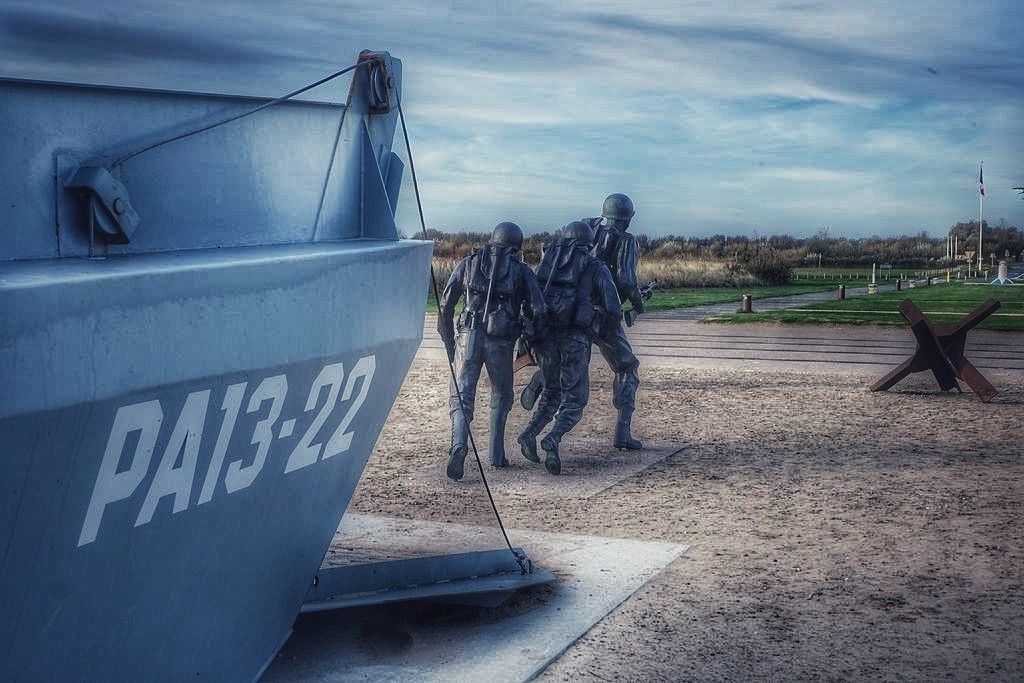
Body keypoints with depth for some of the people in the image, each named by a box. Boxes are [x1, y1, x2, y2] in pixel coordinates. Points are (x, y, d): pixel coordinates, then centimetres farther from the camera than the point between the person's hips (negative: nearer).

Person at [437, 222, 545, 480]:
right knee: (501, 397, 20)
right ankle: (497, 455, 20)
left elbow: (445, 306, 10)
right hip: (502, 342, 0)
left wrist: (449, 343, 19)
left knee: (462, 395, 3)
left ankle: (459, 445, -22)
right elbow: (538, 309, -1)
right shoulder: (521, 270, 9)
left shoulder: (468, 263, 13)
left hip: (471, 336, 0)